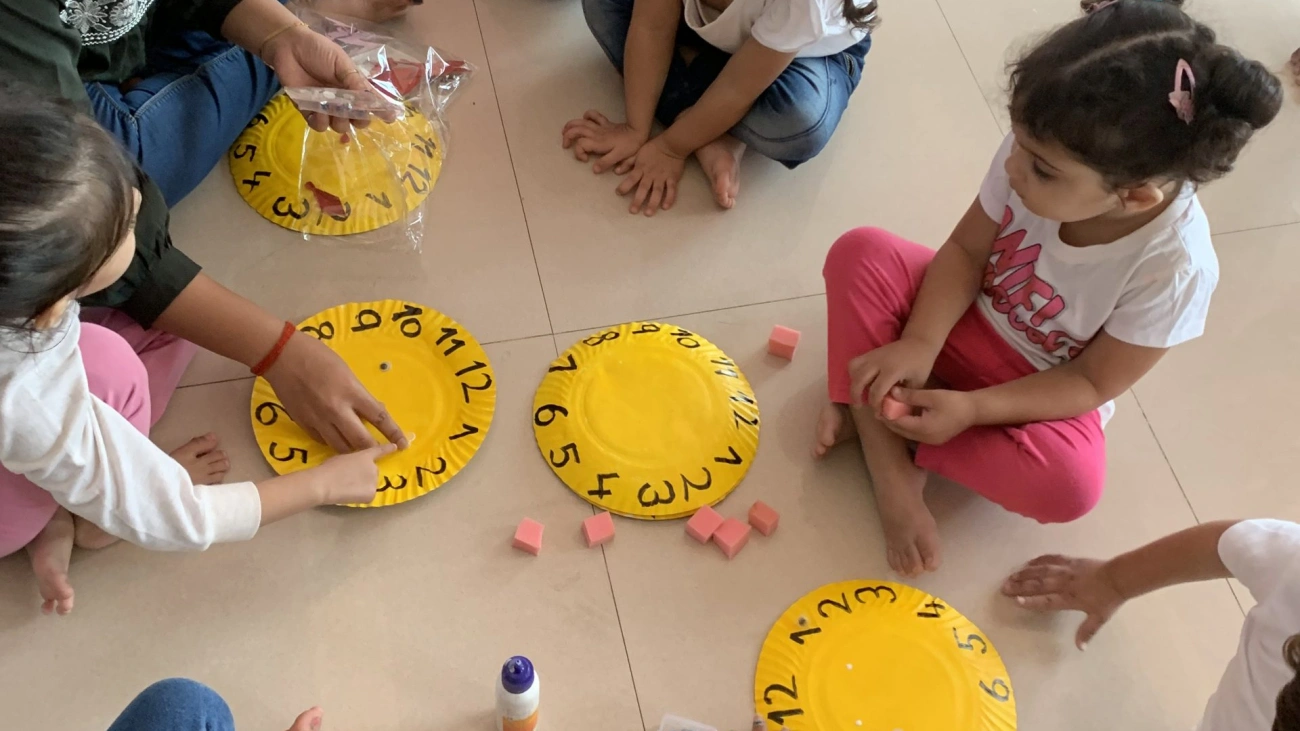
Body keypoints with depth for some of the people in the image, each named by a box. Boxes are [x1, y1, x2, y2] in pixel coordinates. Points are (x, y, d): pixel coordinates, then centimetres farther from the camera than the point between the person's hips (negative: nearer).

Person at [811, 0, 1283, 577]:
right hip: (964, 321, 3)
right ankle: (890, 465, -20)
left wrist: (973, 410, -31)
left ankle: (877, 423, -15)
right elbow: (966, 251, -11)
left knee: (1071, 484, -32)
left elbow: (1091, 384, -19)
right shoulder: (1040, 152, -26)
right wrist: (920, 344, -27)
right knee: (861, 252, -21)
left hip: (1044, 390, -2)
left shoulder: (1174, 267, -31)